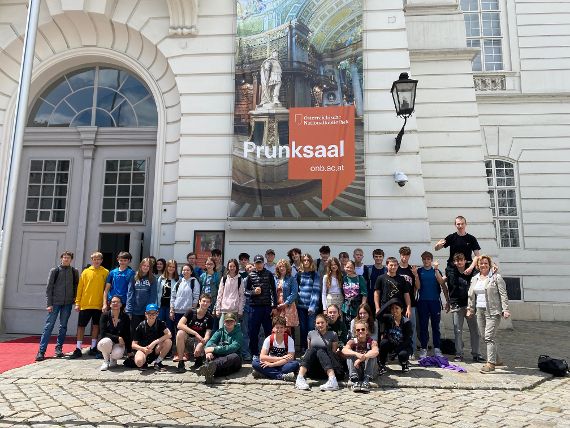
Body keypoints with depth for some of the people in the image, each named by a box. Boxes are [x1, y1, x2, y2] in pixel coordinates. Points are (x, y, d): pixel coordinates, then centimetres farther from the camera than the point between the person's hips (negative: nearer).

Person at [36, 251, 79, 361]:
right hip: (55, 303, -2)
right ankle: (41, 351, -1)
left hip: (67, 303, 2)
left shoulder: (74, 272, 7)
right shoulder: (54, 270, 2)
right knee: (49, 326, -3)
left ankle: (59, 348, 16)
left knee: (63, 326, 6)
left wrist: (75, 298, 1)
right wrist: (49, 304, -6)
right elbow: (49, 288, 0)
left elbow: (77, 286, 13)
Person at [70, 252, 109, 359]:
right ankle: (78, 349, 11)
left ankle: (93, 348, 21)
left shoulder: (105, 272, 2)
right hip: (85, 304, 1)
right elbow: (80, 288, 5)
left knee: (96, 326, 8)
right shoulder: (86, 272, 5)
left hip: (98, 305, -1)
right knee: (81, 326, 3)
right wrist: (77, 303, 0)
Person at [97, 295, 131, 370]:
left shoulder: (125, 317, -5)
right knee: (106, 342, -36)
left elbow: (128, 335, -2)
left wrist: (129, 351, -3)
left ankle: (113, 359, 8)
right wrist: (117, 338, -23)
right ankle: (106, 360, -6)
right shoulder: (105, 315, -8)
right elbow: (103, 333, -14)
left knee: (117, 354, -33)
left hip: (119, 343, 0)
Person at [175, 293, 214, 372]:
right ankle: (181, 363, -23)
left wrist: (200, 345, -34)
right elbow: (179, 325, -20)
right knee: (180, 333, -32)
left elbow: (207, 336, -12)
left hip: (199, 342, 0)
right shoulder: (191, 312, -6)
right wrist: (196, 334, -28)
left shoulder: (210, 318, -4)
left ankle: (198, 358, 9)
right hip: (188, 339, 0)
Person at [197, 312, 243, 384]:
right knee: (212, 345, -22)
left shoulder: (238, 333, 0)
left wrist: (214, 349, -26)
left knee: (235, 356, -36)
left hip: (231, 361, -3)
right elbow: (211, 341, -7)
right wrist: (208, 351, -31)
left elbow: (233, 348, -18)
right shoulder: (220, 331, 12)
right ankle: (210, 369, -52)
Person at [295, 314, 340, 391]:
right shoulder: (311, 333, 11)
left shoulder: (332, 335, 5)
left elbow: (334, 352, 5)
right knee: (312, 350, -26)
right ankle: (300, 378, -42)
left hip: (326, 369, -1)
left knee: (320, 351, -29)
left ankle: (332, 379, -47)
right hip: (312, 370, 2)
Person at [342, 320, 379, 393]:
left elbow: (376, 351, -35)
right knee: (350, 355, -23)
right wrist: (357, 354, -48)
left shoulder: (372, 341, -11)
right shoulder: (352, 341, -7)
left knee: (371, 355, -26)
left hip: (369, 370, -1)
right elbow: (344, 350, -29)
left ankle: (366, 381, -32)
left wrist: (360, 359, -45)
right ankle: (355, 380, -33)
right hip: (356, 369, 1)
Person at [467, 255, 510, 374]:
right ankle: (496, 359, 25)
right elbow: (471, 295, 20)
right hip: (480, 311, 6)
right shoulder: (474, 279, 15)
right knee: (485, 336, 10)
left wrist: (505, 309, -12)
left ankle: (491, 363, -7)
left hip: (493, 311, -6)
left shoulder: (496, 277, -2)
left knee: (489, 336, -11)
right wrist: (470, 309, 18)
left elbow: (503, 295, -6)